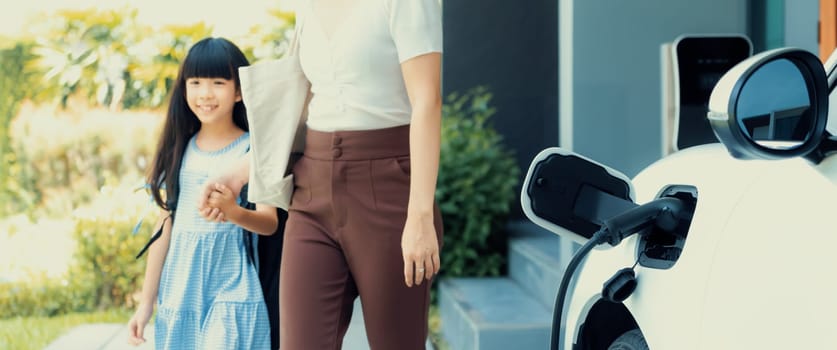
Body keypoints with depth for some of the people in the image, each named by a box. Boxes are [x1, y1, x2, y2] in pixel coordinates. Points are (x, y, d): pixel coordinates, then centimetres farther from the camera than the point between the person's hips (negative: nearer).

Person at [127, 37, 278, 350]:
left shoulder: (253, 149, -4)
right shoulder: (180, 152, 7)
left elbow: (270, 222, -10)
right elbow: (165, 229, 10)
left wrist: (232, 211, -31)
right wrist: (146, 302, 10)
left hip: (231, 287, -4)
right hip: (181, 287, 4)